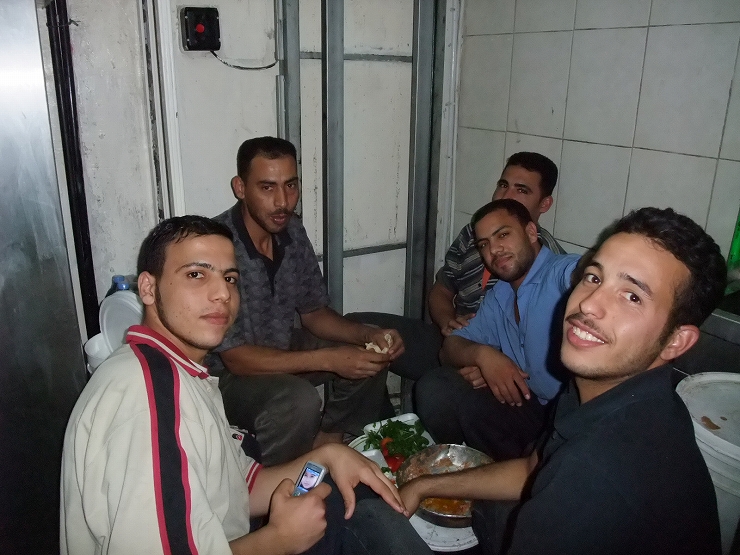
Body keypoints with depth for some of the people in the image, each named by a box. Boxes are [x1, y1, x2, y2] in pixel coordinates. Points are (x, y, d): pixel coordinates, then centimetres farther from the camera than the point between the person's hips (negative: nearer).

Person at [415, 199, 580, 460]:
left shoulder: (567, 272, -13)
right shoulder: (499, 295, 14)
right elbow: (451, 347, 13)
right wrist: (482, 354, -8)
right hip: (527, 406, 7)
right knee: (434, 388, -6)